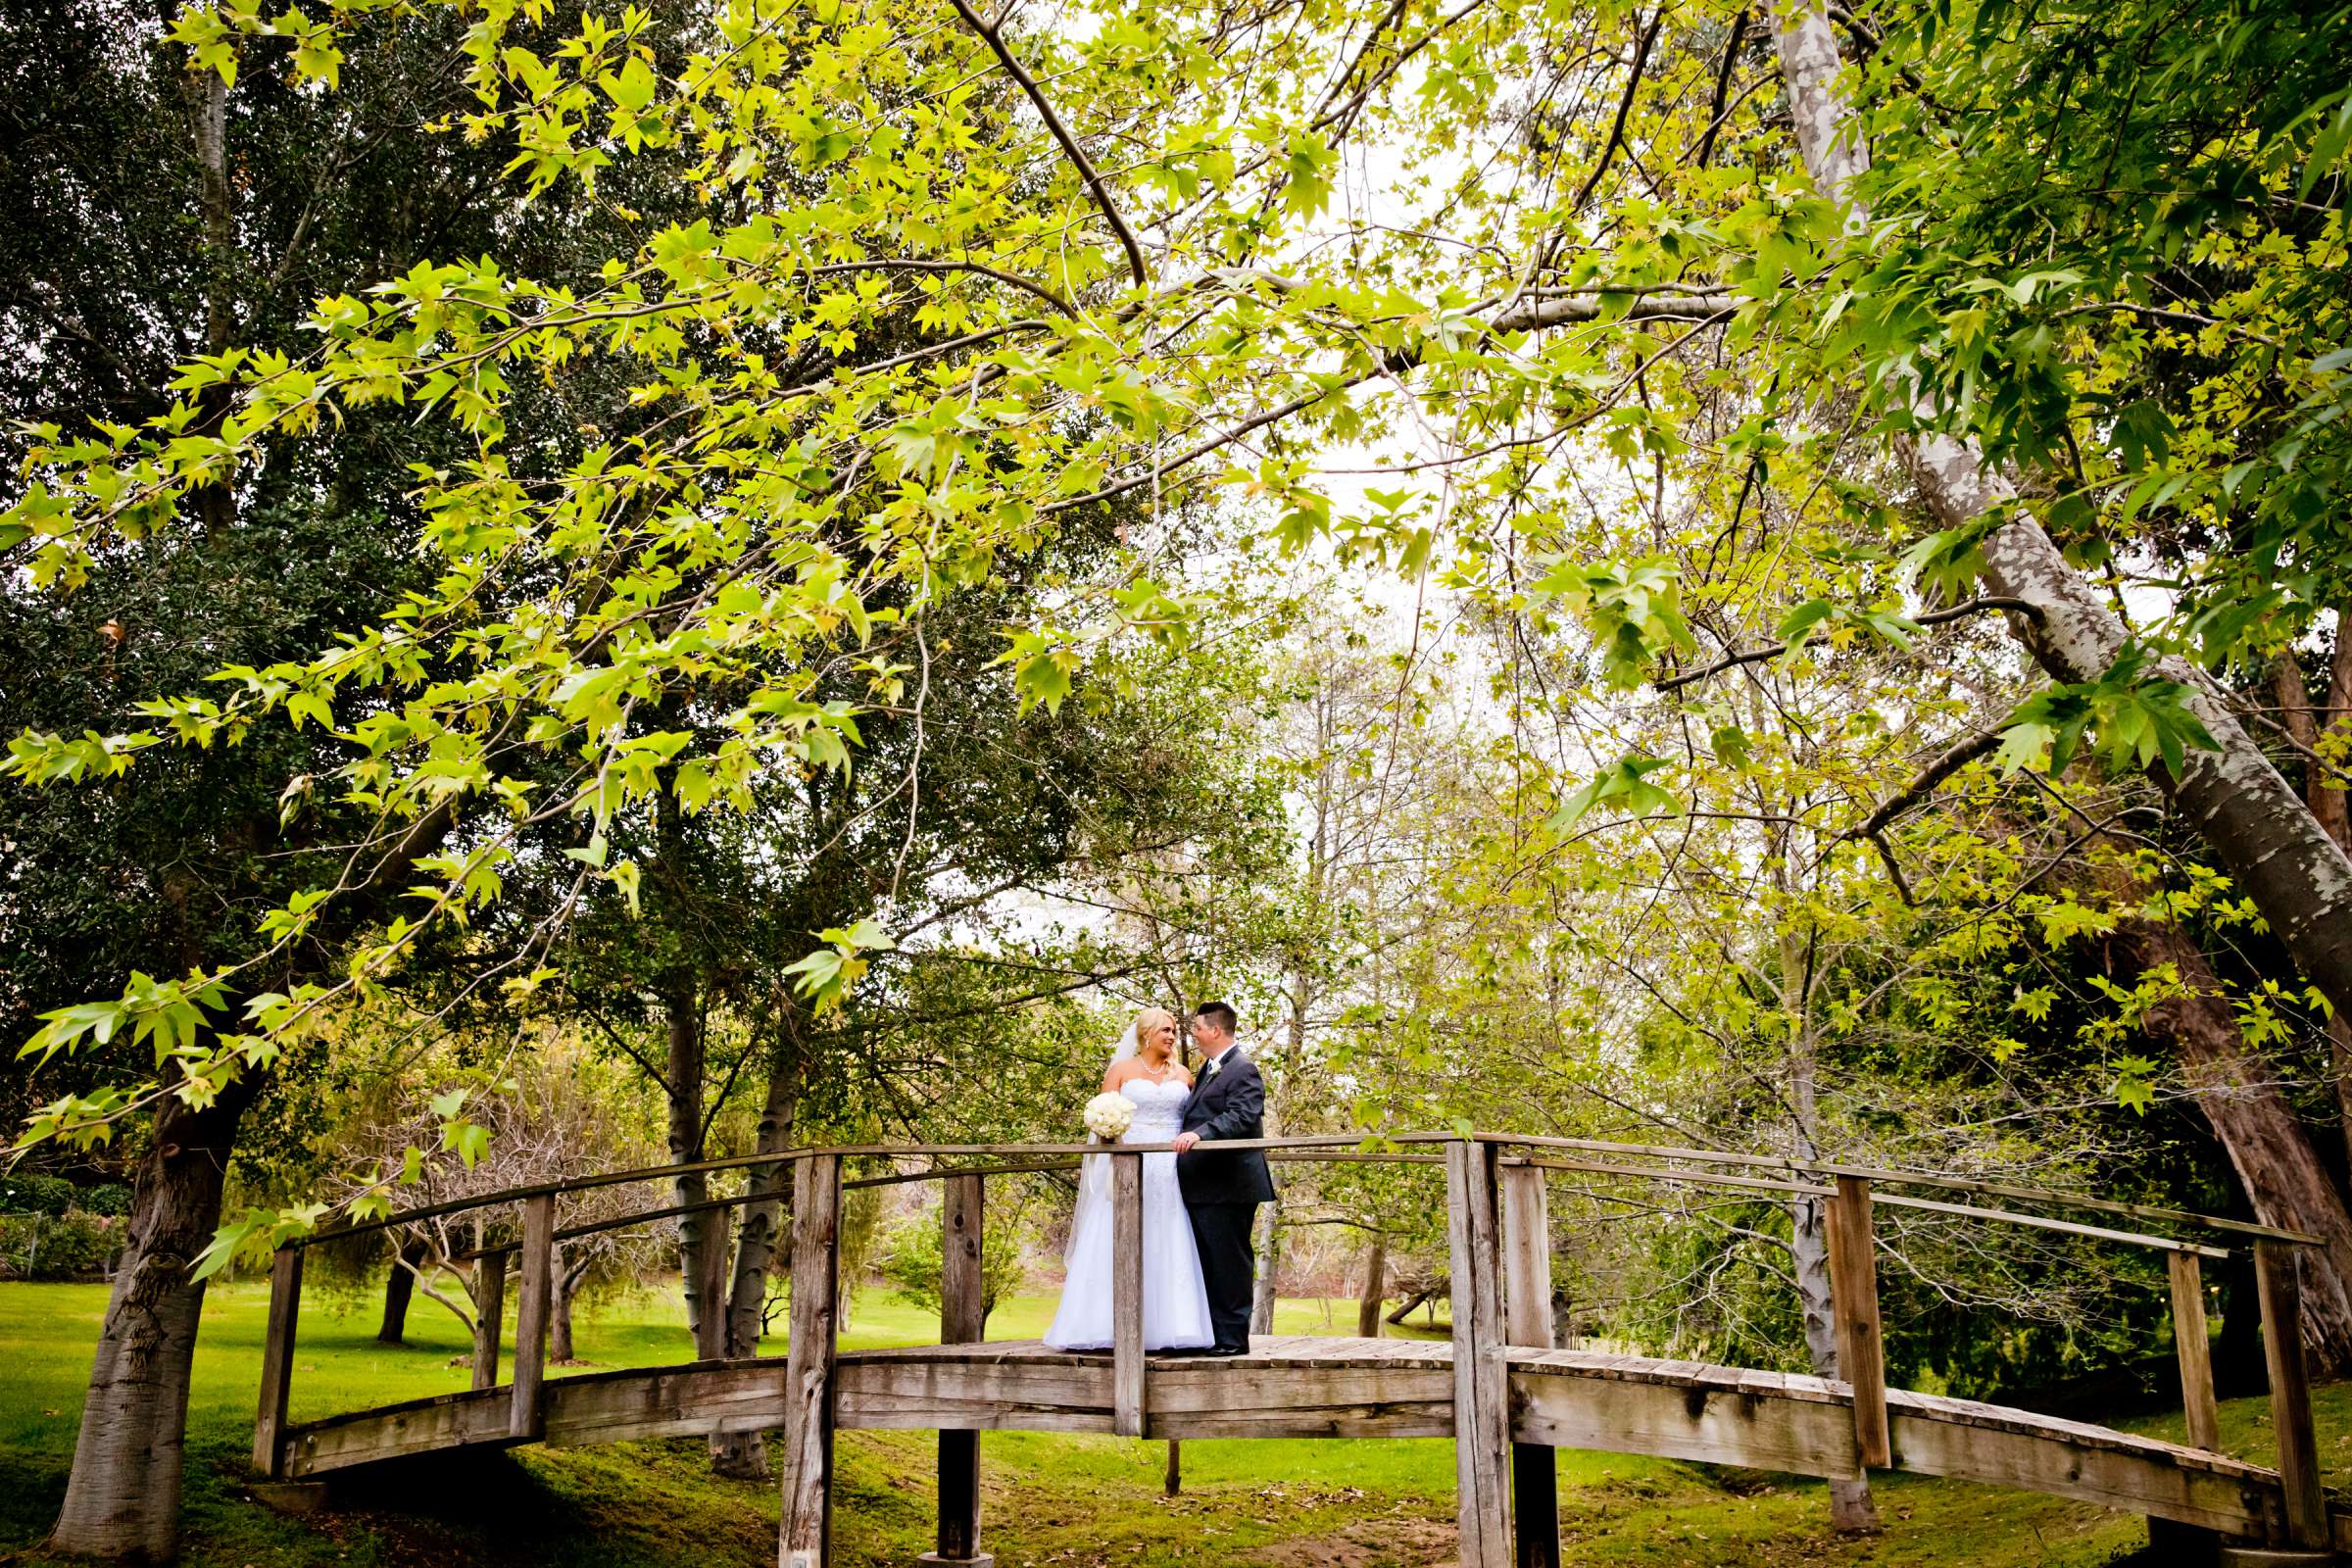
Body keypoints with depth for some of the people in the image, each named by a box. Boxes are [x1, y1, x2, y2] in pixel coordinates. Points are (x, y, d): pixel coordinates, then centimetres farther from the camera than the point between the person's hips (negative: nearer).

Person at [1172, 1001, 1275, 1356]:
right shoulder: (1207, 1069, 18)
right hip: (1202, 1187, 10)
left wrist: (1199, 1134, -36)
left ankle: (1234, 1337, 4)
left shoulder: (1242, 1070, -11)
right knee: (1208, 1264, 13)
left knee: (1230, 1263, -3)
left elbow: (1241, 1116, -25)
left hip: (1229, 1187, -10)